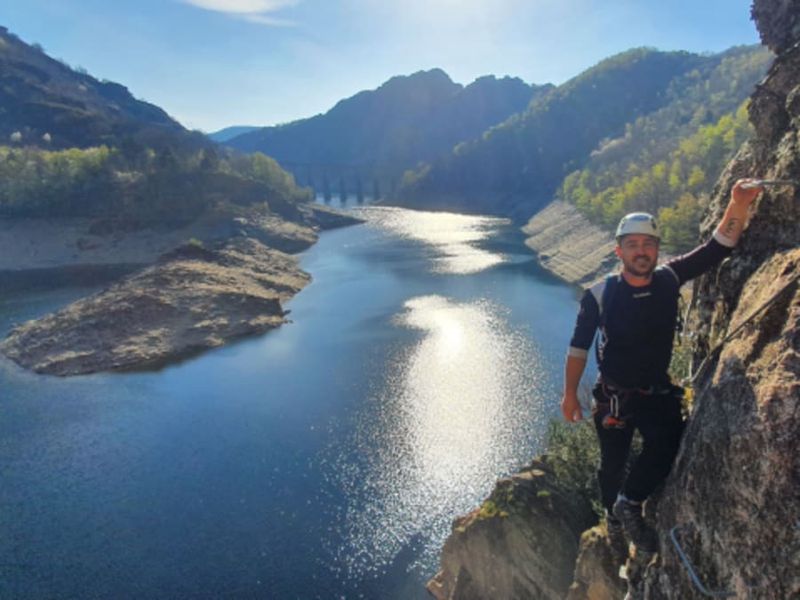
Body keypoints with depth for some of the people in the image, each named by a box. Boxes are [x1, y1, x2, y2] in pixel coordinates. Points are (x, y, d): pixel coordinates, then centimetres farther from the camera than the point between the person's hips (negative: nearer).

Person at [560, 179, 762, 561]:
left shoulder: (669, 279, -8)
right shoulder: (599, 295, -16)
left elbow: (716, 249, -12)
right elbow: (579, 346, -9)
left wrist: (739, 205, -28)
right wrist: (570, 394, -7)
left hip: (658, 392, 2)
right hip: (612, 397, -2)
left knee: (666, 444, -25)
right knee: (613, 464, 12)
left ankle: (630, 504, 0)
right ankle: (615, 518, 42)